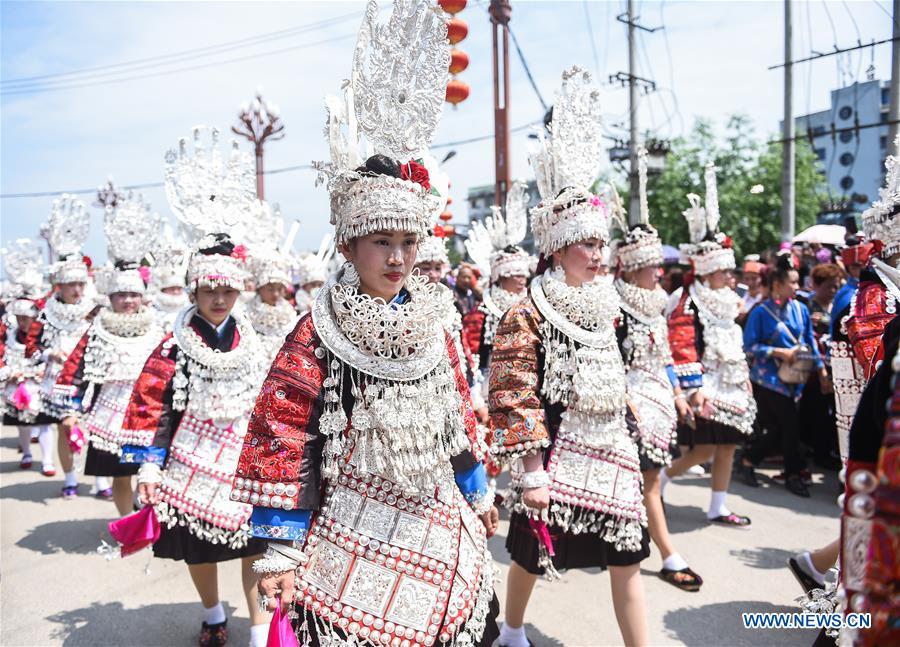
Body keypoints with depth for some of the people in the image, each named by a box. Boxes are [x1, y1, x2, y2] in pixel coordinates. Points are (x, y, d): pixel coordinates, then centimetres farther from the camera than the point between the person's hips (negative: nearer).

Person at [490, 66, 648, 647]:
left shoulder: (604, 306, 6)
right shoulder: (528, 316, -14)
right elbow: (515, 399, -16)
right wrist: (530, 472, -17)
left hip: (609, 453, 6)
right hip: (555, 456, -5)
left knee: (627, 559, 6)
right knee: (530, 553, 13)